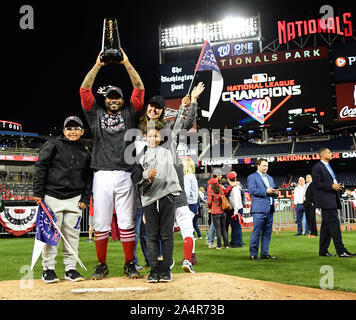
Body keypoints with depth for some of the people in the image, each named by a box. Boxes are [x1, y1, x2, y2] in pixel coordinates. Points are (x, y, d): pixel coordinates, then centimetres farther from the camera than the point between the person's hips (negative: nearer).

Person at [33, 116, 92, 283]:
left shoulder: (85, 153, 14)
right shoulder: (52, 145, 3)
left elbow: (89, 178, 16)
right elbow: (40, 167, -1)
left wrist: (85, 199, 6)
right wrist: (38, 192, -8)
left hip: (74, 200, 3)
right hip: (52, 197, -3)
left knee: (72, 235, 4)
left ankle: (70, 268, 14)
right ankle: (48, 269, 10)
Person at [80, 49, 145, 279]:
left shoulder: (130, 113, 15)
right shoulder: (96, 114, 16)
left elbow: (140, 88, 8)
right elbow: (84, 90, 9)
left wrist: (126, 63, 4)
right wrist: (98, 65, 5)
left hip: (125, 176, 0)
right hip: (102, 176, 1)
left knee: (126, 223, 2)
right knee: (101, 223, 2)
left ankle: (130, 264, 12)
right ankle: (102, 265, 14)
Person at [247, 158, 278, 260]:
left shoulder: (270, 178, 24)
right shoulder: (252, 177, 1)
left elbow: (272, 190, 26)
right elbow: (252, 190, -11)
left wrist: (275, 192, 2)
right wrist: (266, 191, -15)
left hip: (269, 209, 7)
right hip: (259, 209, -7)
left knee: (267, 232, 8)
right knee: (256, 232, -7)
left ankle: (264, 253, 15)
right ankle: (253, 254, -1)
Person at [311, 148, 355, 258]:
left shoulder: (328, 166, 22)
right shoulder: (317, 167, -9)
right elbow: (317, 184, -16)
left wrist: (336, 185, 9)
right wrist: (331, 186, -19)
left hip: (331, 200, 10)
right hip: (326, 200, -10)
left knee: (326, 225, 10)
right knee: (334, 224, -11)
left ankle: (323, 251, 14)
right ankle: (341, 251, -10)